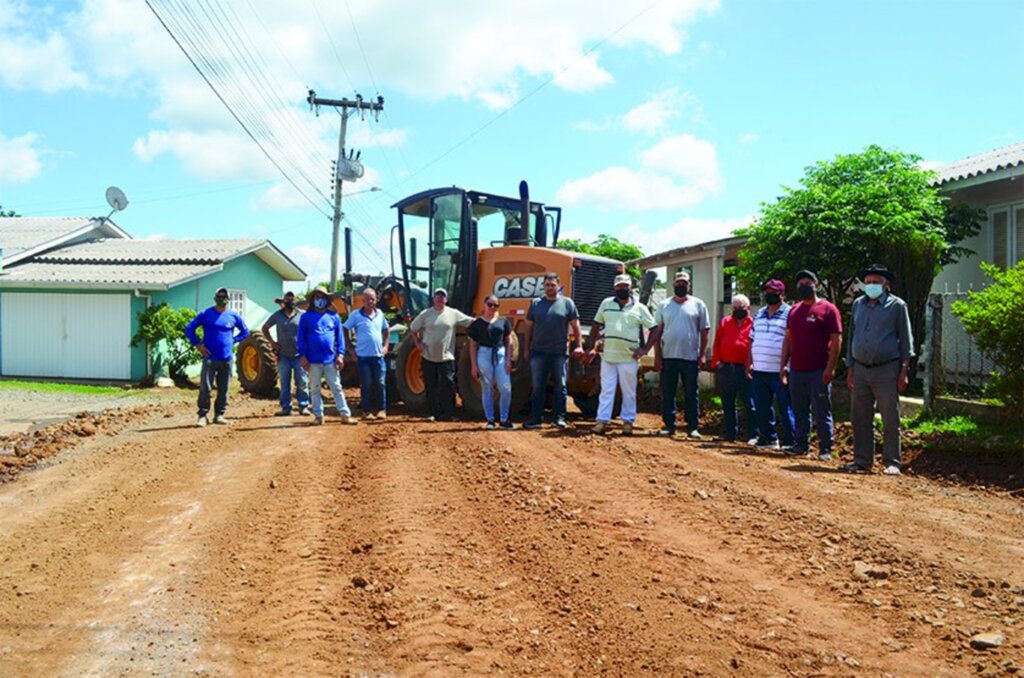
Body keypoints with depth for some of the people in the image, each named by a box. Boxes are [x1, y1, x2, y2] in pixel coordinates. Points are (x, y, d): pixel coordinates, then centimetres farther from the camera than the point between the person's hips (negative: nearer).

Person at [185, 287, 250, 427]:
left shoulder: (233, 316, 5)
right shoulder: (206, 314, -1)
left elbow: (245, 331, 19)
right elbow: (189, 328, 4)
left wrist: (233, 340, 6)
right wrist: (197, 344, -3)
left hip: (227, 358, 3)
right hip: (210, 357, -3)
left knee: (223, 389, 7)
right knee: (205, 388, -7)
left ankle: (219, 415, 17)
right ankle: (203, 415, 1)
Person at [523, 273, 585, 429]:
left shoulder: (567, 303, 4)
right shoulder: (536, 303, 10)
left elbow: (575, 326, 4)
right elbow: (529, 327, 12)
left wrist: (579, 346, -5)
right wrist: (526, 349, 9)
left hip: (559, 352, -2)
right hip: (538, 352, 2)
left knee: (560, 386, 3)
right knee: (537, 387, 3)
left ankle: (560, 418, 10)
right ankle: (536, 418, 8)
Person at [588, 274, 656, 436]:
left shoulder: (639, 308, 1)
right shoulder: (606, 304, 8)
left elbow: (654, 329, 3)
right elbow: (596, 326, 14)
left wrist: (644, 349, -6)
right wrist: (592, 348, 7)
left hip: (629, 358, -2)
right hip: (608, 356, 2)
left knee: (629, 392, 6)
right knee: (606, 390, 2)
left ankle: (628, 422, 14)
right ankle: (602, 421, 2)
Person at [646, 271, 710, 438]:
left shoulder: (698, 305, 4)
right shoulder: (664, 305, 7)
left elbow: (704, 331, 4)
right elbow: (657, 331, 6)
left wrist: (703, 354, -3)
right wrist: (657, 355, -1)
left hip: (690, 357, -1)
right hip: (668, 356, 1)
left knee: (691, 393, 3)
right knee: (667, 393, 4)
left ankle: (693, 427, 8)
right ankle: (669, 425, 12)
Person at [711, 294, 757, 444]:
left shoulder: (753, 324, 0)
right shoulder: (725, 322, 12)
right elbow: (717, 343, 12)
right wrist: (716, 361, 1)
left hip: (744, 370, -4)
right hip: (725, 369, 4)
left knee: (749, 405, -3)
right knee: (727, 405, 11)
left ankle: (753, 436, 2)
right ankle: (729, 435, 19)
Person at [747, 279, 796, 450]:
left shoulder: (789, 314, -5)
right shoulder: (759, 314, 16)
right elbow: (752, 340, 19)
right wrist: (749, 363, 12)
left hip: (779, 371, -7)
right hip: (759, 370, 7)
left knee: (785, 408, -2)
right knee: (762, 408, 11)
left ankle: (790, 441, 4)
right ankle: (768, 438, 22)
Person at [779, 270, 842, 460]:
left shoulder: (828, 309, -4)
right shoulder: (794, 310, 14)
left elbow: (837, 339, -8)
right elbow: (788, 338, 17)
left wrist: (830, 367, -15)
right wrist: (783, 365, 11)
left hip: (818, 372, -6)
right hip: (796, 371, 6)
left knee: (822, 412, -1)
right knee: (799, 411, 12)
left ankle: (825, 449, 6)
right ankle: (801, 445, 22)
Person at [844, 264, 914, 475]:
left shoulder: (897, 305, 1)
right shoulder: (858, 304, 13)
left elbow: (906, 339, 1)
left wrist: (904, 370, -6)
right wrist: (850, 368, 12)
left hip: (886, 371, -4)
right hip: (860, 369, 5)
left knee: (890, 420, 0)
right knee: (860, 419, 8)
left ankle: (891, 462, 7)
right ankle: (862, 460, 16)